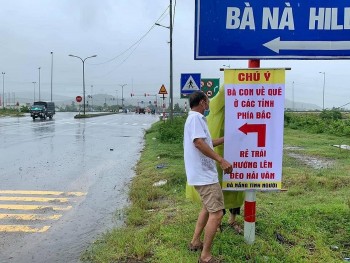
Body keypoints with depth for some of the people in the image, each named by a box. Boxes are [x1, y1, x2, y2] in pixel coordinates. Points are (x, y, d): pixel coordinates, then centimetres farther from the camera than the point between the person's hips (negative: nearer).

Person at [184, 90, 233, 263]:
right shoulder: (196, 117, -14)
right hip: (204, 175, -11)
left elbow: (207, 143, 28)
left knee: (208, 207, 25)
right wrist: (221, 160, -26)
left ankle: (195, 242, 34)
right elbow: (199, 143, -26)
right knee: (216, 213, -8)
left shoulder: (195, 118, 18)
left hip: (203, 173, 11)